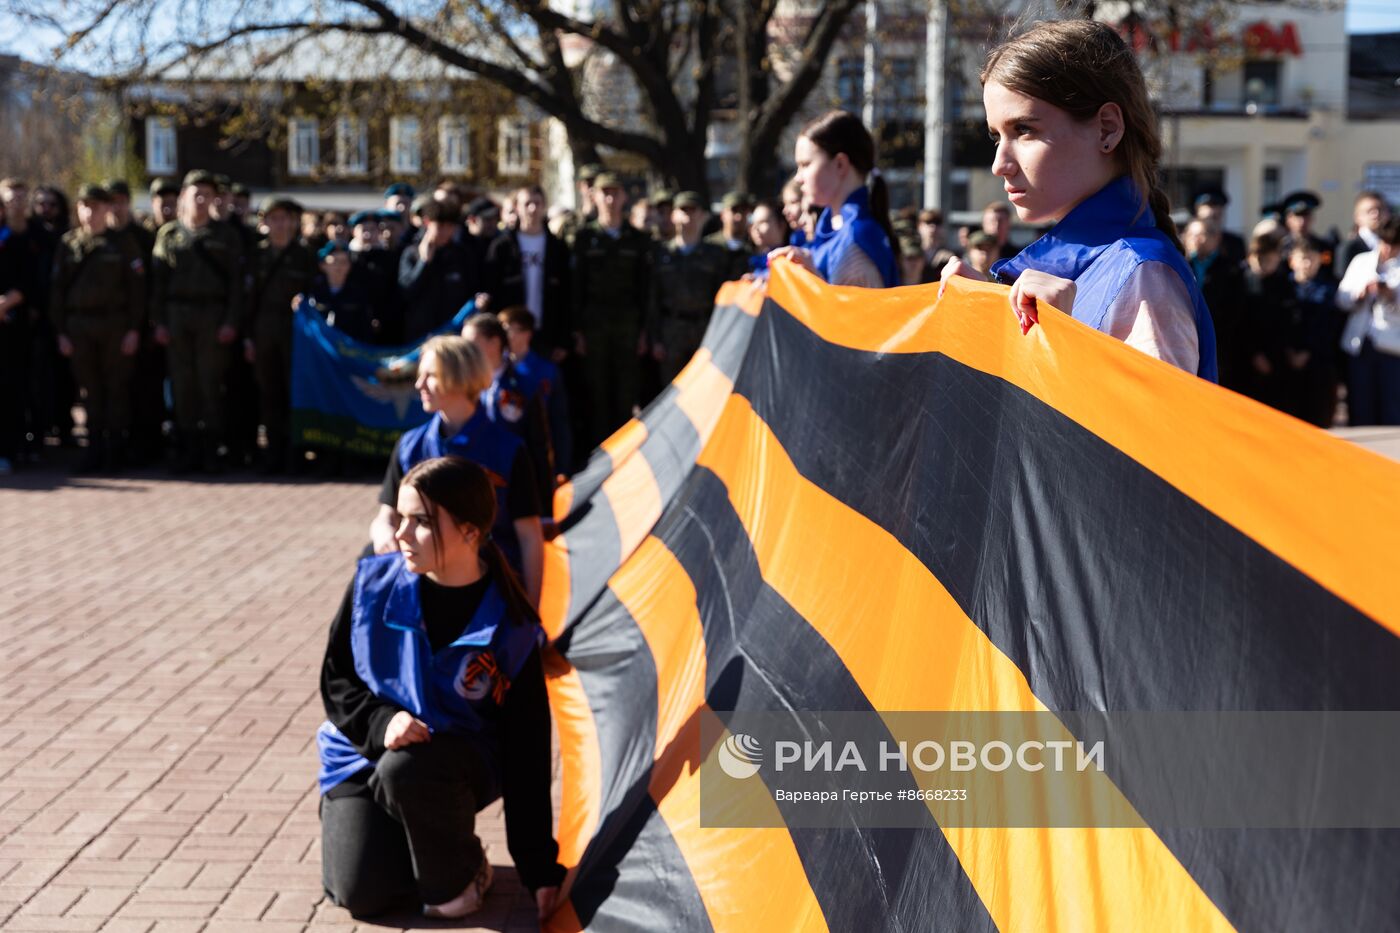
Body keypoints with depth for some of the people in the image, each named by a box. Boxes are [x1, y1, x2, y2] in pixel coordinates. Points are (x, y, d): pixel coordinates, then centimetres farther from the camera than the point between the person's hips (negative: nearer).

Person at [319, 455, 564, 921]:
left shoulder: (511, 628, -16)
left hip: (457, 765, -2)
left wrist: (540, 868, -10)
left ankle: (458, 877, -8)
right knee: (360, 892, -18)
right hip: (363, 756, 2)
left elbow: (526, 751, -11)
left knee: (404, 770, -37)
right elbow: (335, 679, 0)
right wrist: (380, 722, -23)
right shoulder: (375, 583, -11)